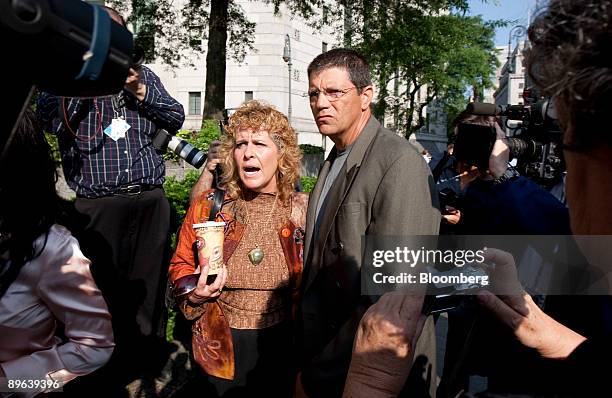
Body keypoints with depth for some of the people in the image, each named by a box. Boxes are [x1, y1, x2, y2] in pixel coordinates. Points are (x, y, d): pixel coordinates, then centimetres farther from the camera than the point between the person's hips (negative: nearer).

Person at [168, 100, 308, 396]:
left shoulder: (302, 210, -7)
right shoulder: (208, 207, -6)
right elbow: (181, 266, 5)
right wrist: (195, 293, -13)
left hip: (281, 346, 0)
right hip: (221, 346, 0)